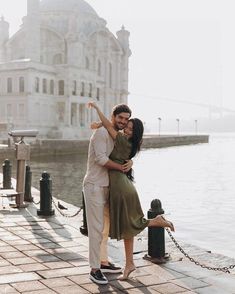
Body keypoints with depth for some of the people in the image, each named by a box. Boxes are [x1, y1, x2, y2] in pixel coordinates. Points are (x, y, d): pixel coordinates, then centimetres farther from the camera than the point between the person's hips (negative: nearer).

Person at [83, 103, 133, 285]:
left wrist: (130, 162, -12)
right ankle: (95, 269, -1)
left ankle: (103, 262, 28)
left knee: (106, 226, 16)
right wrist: (121, 167, -14)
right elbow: (101, 159, -24)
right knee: (97, 228, -8)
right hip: (95, 186, -9)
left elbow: (126, 155, 12)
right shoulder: (102, 133, -14)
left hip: (107, 186, 9)